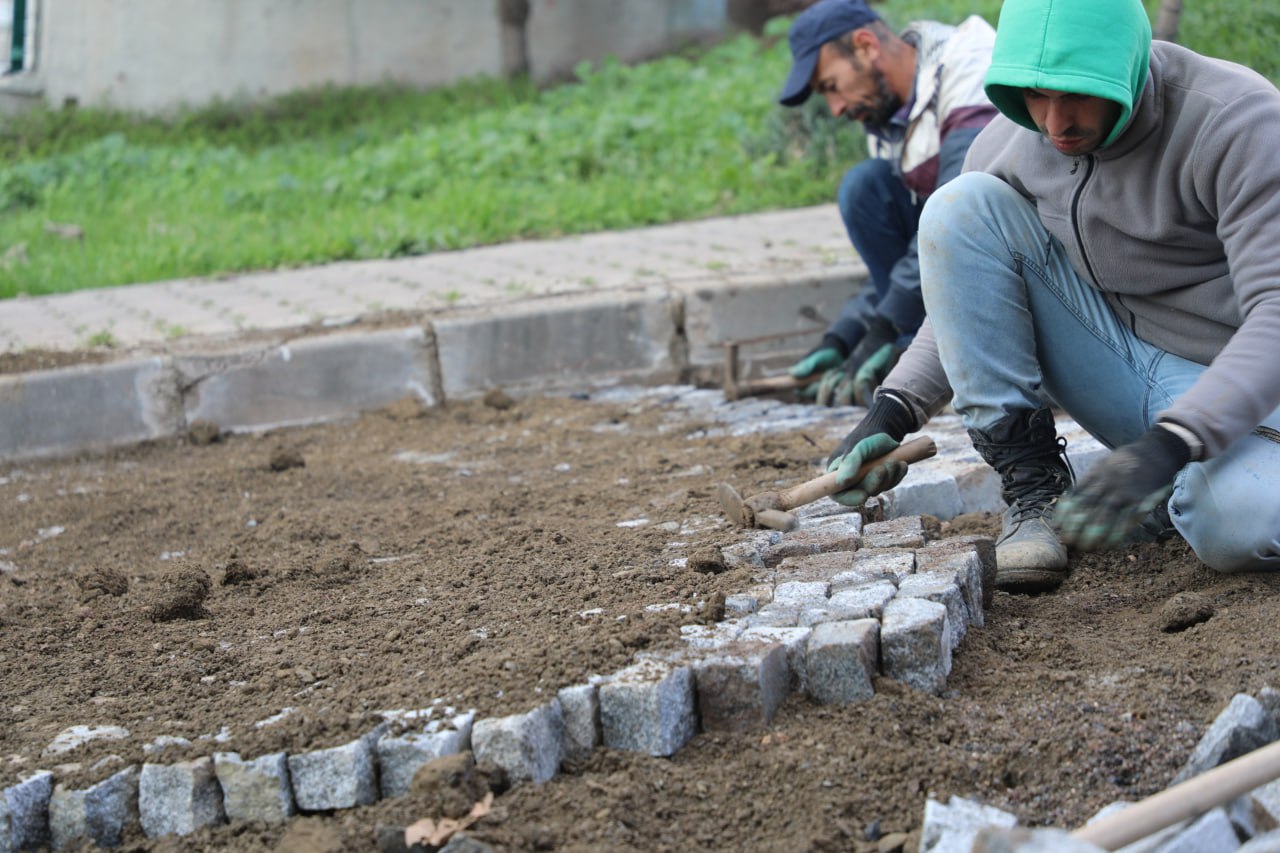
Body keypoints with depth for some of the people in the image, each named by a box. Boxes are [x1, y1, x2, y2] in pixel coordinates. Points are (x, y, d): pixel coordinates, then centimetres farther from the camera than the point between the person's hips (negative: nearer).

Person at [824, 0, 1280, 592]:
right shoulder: (1009, 144, -6)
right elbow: (968, 300, 8)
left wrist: (1169, 444, -44)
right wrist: (894, 412, -9)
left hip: (1229, 384, -5)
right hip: (1117, 356, 5)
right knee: (961, 209, -14)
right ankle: (1034, 487, -12)